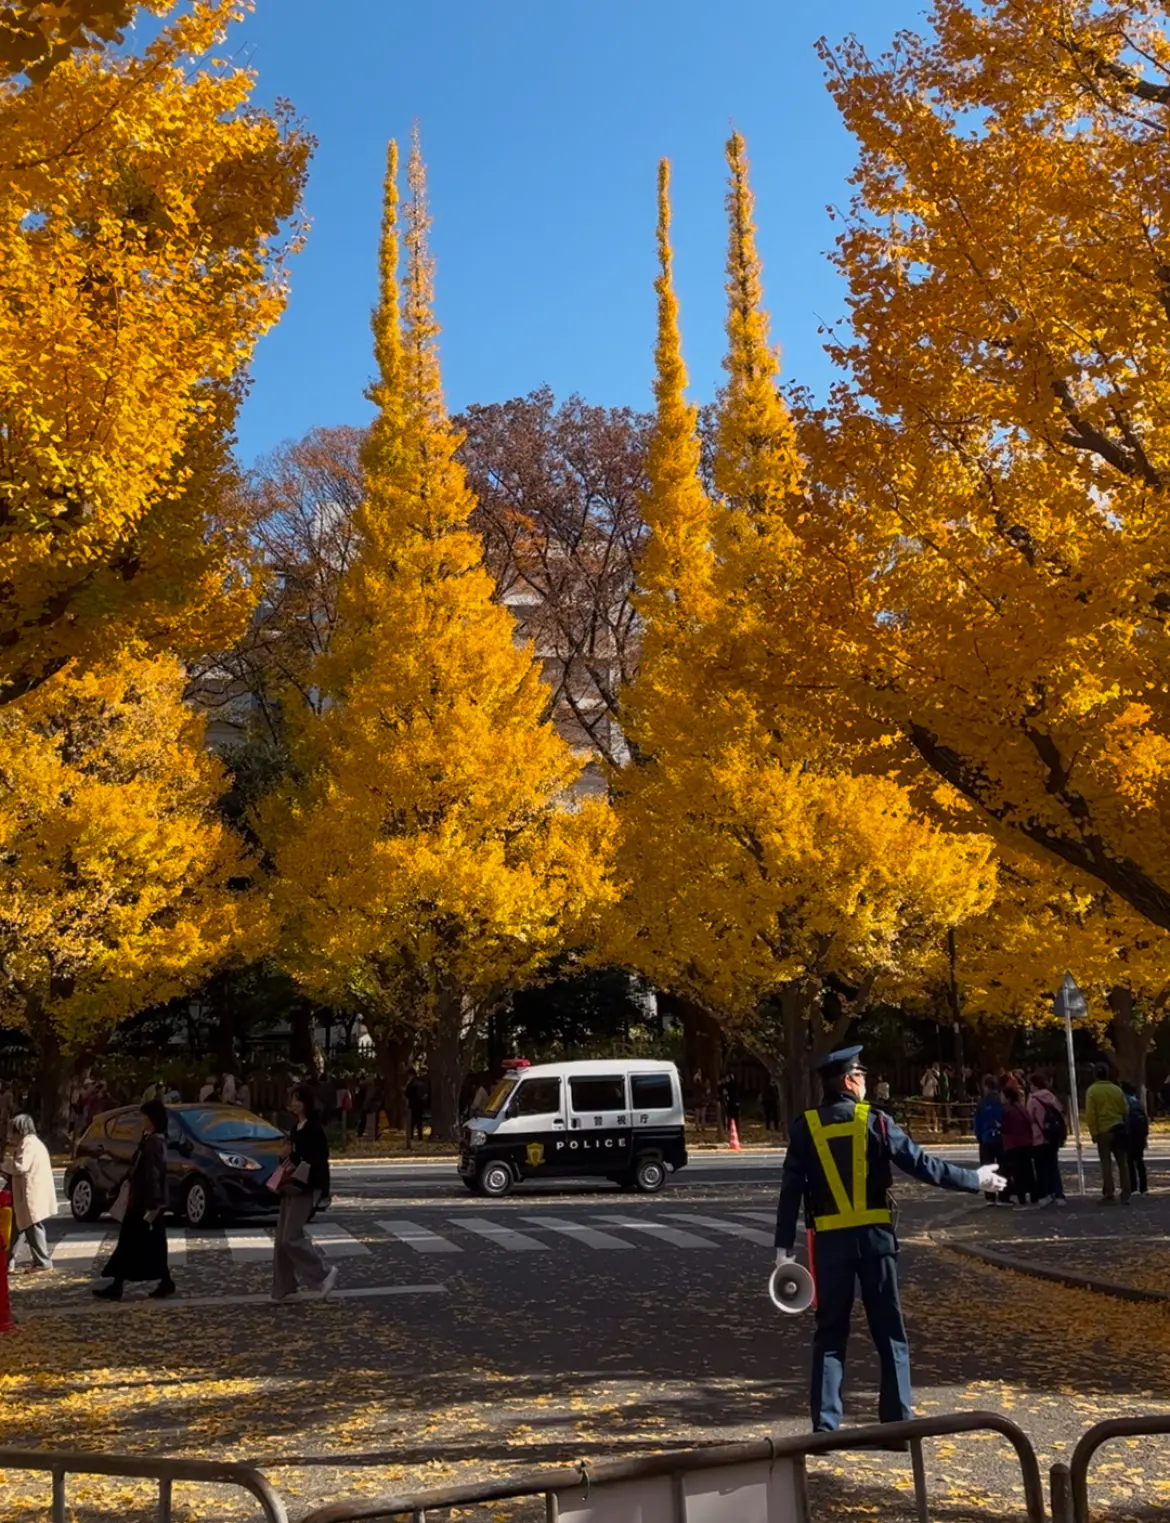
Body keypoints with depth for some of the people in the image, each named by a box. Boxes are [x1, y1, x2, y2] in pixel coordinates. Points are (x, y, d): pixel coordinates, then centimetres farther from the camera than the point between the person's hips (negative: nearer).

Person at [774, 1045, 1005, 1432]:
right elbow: (922, 1164, -5)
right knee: (889, 1331, 9)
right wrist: (974, 1179, 6)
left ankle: (825, 1425, 5)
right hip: (874, 1237, -1)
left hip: (830, 1240, 1)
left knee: (830, 1332, 8)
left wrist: (785, 1246, 2)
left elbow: (790, 1191, -2)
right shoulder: (875, 1121, -6)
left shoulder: (804, 1128, -1)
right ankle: (898, 1420, 12)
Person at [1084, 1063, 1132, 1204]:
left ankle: (1109, 1195, 1)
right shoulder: (1117, 1089, 1)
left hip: (1103, 1131, -2)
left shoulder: (1092, 1091, -7)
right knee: (1123, 1163, 8)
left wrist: (1093, 1132, -6)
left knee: (1106, 1163, 3)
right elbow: (1126, 1110, 4)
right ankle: (1125, 1194, 5)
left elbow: (1090, 1114, -11)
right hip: (1119, 1129, 2)